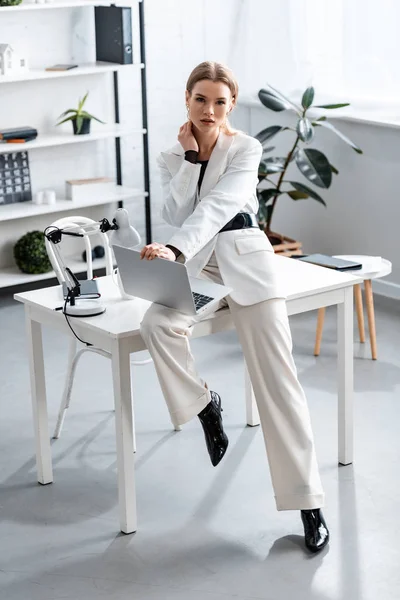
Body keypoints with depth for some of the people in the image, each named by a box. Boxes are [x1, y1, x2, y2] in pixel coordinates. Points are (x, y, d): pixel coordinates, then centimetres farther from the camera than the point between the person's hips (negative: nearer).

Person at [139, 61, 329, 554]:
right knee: (156, 324, -30)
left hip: (245, 263, -3)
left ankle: (308, 502, -7)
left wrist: (174, 249, -37)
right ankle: (204, 402, -3)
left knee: (277, 380, -10)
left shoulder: (245, 149, -5)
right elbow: (176, 213, -5)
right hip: (195, 264, 3)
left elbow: (218, 206, -22)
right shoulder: (171, 156, 10)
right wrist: (190, 155, -9)